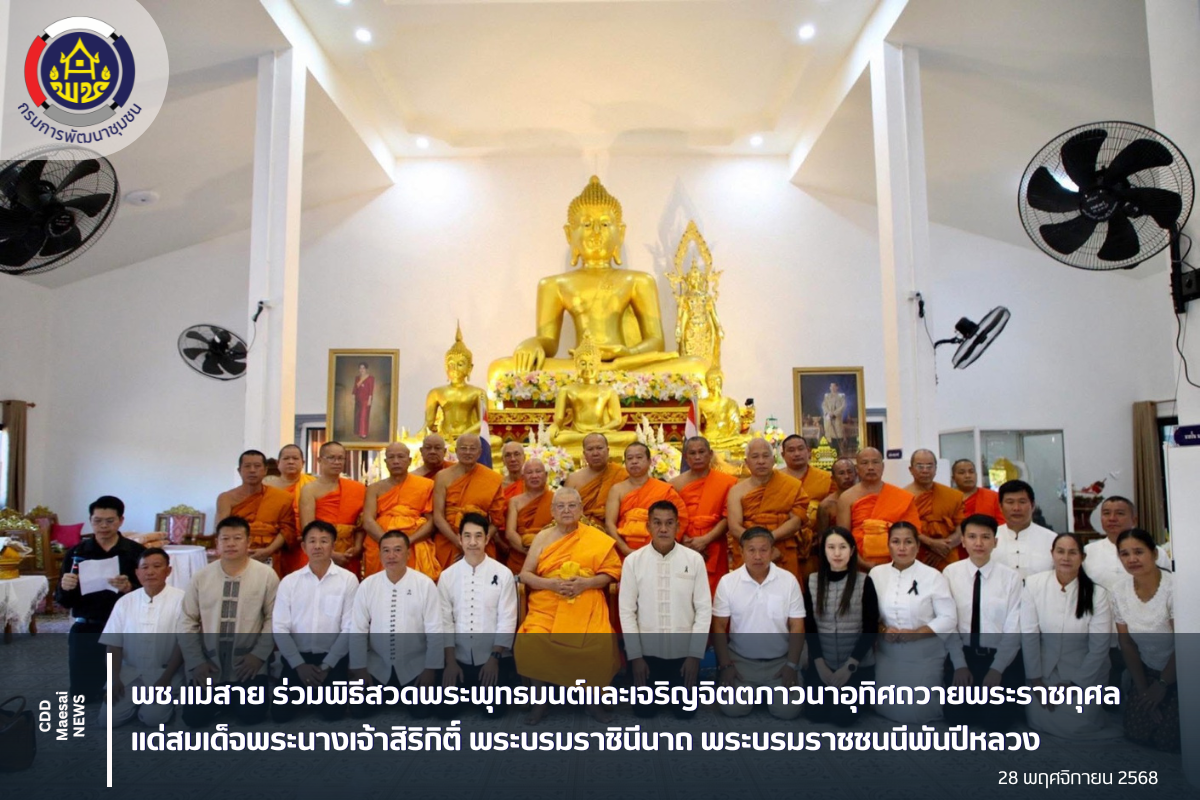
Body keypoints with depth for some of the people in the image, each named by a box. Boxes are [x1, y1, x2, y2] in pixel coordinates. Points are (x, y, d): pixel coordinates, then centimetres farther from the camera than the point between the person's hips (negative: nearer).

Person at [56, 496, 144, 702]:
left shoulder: (137, 552, -6)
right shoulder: (76, 553, 2)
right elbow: (64, 603, 3)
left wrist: (129, 588, -30)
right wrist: (65, 588, -20)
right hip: (86, 630, 2)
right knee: (82, 694, 4)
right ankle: (102, 680, 35)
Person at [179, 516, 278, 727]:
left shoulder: (266, 575, -5)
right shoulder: (201, 577, 1)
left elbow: (274, 618, -3)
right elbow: (187, 621, 3)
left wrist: (259, 654, -12)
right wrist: (195, 661, -5)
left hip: (247, 662, -2)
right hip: (209, 662, 2)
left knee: (251, 716, -12)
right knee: (193, 718, -6)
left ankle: (235, 698, 22)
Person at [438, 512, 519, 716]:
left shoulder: (503, 574, -7)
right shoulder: (447, 576, -1)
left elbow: (507, 620, -7)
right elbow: (445, 620, -2)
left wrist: (494, 658, -10)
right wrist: (450, 660, -6)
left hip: (494, 658, -1)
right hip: (459, 659, 2)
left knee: (494, 710, -1)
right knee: (448, 711, 1)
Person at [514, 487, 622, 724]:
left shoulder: (598, 539, 4)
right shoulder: (543, 537, 8)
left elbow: (611, 572, 3)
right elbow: (525, 574, 6)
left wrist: (586, 583, -14)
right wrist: (551, 583, -12)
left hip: (585, 610, -1)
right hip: (546, 608, 1)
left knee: (599, 645, -26)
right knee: (532, 643, -26)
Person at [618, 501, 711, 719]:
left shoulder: (694, 560, -8)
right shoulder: (633, 561, -8)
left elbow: (704, 609, -5)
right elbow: (627, 611, -5)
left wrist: (695, 654, -7)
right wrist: (635, 655, -7)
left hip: (684, 651, 0)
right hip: (646, 650, 0)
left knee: (685, 711, 6)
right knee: (644, 710, 6)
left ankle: (671, 688, 38)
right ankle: (656, 687, 38)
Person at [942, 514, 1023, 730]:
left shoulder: (1010, 577, -7)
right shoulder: (951, 573, -4)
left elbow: (1014, 628, -6)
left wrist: (997, 669, -9)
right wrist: (960, 665, -8)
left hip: (1002, 658, -1)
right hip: (964, 656, 1)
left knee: (996, 723, -2)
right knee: (957, 719, -3)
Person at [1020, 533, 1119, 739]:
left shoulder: (1097, 593, -12)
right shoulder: (1033, 584, -11)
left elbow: (1099, 647, -9)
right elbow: (1029, 635, -8)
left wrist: (1075, 685, -9)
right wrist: (1036, 681, -8)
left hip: (1085, 672, -1)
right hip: (1045, 670, 1)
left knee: (1073, 724, -13)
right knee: (1039, 720, -12)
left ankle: (1095, 711, 17)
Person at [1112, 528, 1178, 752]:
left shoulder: (1173, 587, -22)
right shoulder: (1119, 592, -6)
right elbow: (1127, 644, 2)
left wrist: (1162, 685, -9)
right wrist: (1142, 689, -1)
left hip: (1179, 674, -4)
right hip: (1148, 672, 4)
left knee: (1167, 740, -13)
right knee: (1136, 734, -4)